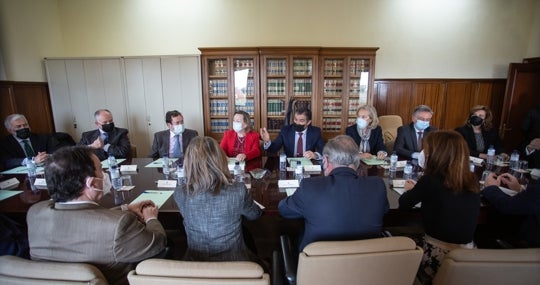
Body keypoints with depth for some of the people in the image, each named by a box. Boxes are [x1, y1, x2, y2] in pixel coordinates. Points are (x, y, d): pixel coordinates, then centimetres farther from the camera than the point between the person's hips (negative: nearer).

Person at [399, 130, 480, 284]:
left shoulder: (430, 180, -19)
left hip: (437, 257, -5)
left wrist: (411, 190, 17)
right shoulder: (472, 181, -2)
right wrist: (420, 189, 20)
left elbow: (404, 203, -3)